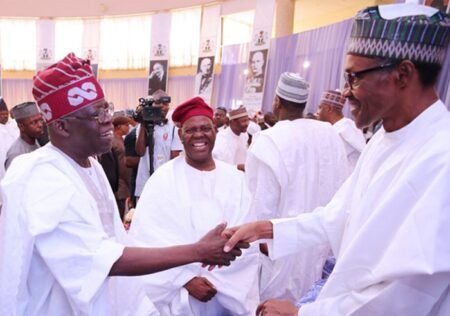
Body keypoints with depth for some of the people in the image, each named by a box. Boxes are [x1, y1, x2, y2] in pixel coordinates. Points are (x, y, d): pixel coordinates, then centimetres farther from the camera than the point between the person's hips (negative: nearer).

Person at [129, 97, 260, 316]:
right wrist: (187, 279, -16)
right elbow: (150, 238, -12)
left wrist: (220, 281, -13)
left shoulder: (235, 178, 0)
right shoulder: (163, 179, -6)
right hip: (179, 296, -2)